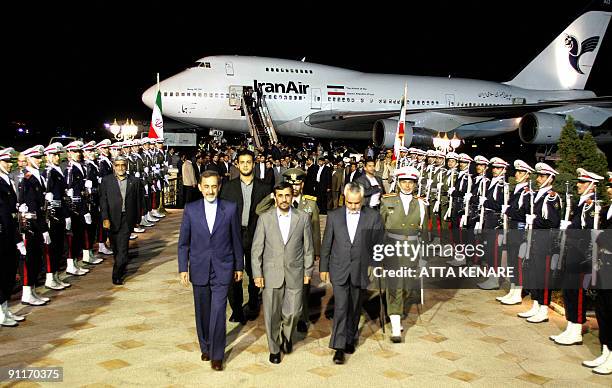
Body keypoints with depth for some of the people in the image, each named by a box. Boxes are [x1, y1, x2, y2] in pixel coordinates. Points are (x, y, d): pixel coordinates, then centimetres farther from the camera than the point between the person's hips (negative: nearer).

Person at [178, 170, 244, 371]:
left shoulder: (231, 208, -3)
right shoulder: (191, 209, 0)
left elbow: (236, 240, 3)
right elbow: (183, 242, 3)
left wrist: (239, 266, 7)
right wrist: (183, 268, -1)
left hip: (222, 270, -2)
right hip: (199, 270, 2)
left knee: (218, 312, -6)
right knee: (202, 313, 14)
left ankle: (217, 355, 8)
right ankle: (205, 347, 34)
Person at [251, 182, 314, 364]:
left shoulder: (303, 218, 0)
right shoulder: (265, 218, -2)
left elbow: (308, 247, 5)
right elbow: (256, 249, 1)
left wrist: (308, 272, 4)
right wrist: (257, 274, -3)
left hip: (295, 273, 0)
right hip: (271, 274, 0)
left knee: (293, 312, 2)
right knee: (272, 314, 6)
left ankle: (287, 335, 35)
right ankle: (274, 348, 26)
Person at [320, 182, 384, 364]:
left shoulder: (373, 216, -4)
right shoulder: (334, 216, -1)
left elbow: (378, 244, 1)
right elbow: (326, 244, 4)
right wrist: (323, 268, 5)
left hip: (361, 270, 1)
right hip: (339, 270, 0)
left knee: (354, 308, 13)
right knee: (341, 307, -7)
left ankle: (351, 338, 33)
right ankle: (339, 347, -2)